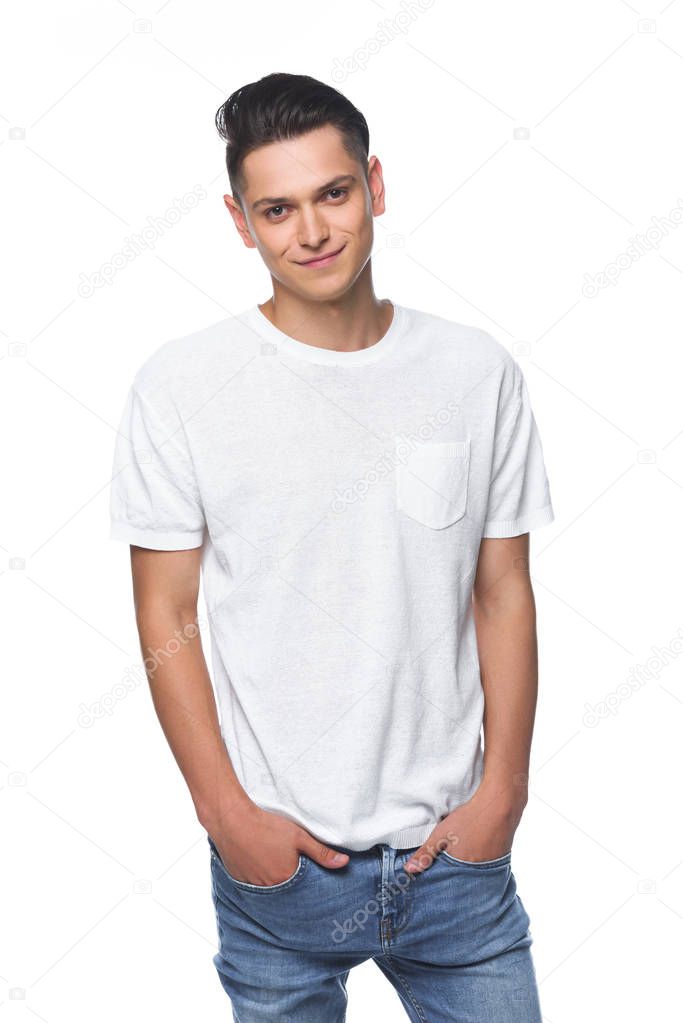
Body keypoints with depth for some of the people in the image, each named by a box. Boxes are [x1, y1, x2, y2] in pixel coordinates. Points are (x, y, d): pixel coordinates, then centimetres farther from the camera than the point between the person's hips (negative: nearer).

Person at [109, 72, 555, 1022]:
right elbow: (166, 615, -5)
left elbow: (503, 594, 3)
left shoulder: (480, 372, -2)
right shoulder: (180, 385, -8)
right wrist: (228, 813, -7)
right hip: (275, 854, -1)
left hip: (453, 846, 2)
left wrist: (502, 787, -2)